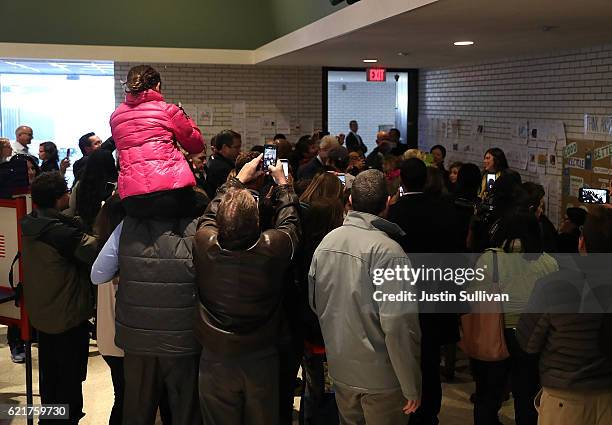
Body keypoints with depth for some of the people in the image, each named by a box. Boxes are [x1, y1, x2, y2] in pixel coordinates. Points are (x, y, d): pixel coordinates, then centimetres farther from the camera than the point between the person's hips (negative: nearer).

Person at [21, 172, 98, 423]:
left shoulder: (29, 226, -3)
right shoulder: (62, 232, -27)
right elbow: (97, 251, -24)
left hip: (40, 314, 8)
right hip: (69, 317, -8)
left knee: (49, 374, 23)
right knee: (70, 379, 9)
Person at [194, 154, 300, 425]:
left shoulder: (205, 242, -19)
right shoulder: (273, 247, -22)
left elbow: (212, 212, 4)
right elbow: (289, 219, 1)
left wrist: (240, 178, 17)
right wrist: (282, 182, 17)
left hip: (216, 359, 0)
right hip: (262, 359, 0)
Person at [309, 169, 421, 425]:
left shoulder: (327, 241, -2)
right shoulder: (388, 251, -22)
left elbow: (315, 303, 7)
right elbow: (398, 325, -25)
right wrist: (412, 386, -15)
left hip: (340, 368, 6)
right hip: (380, 376, -6)